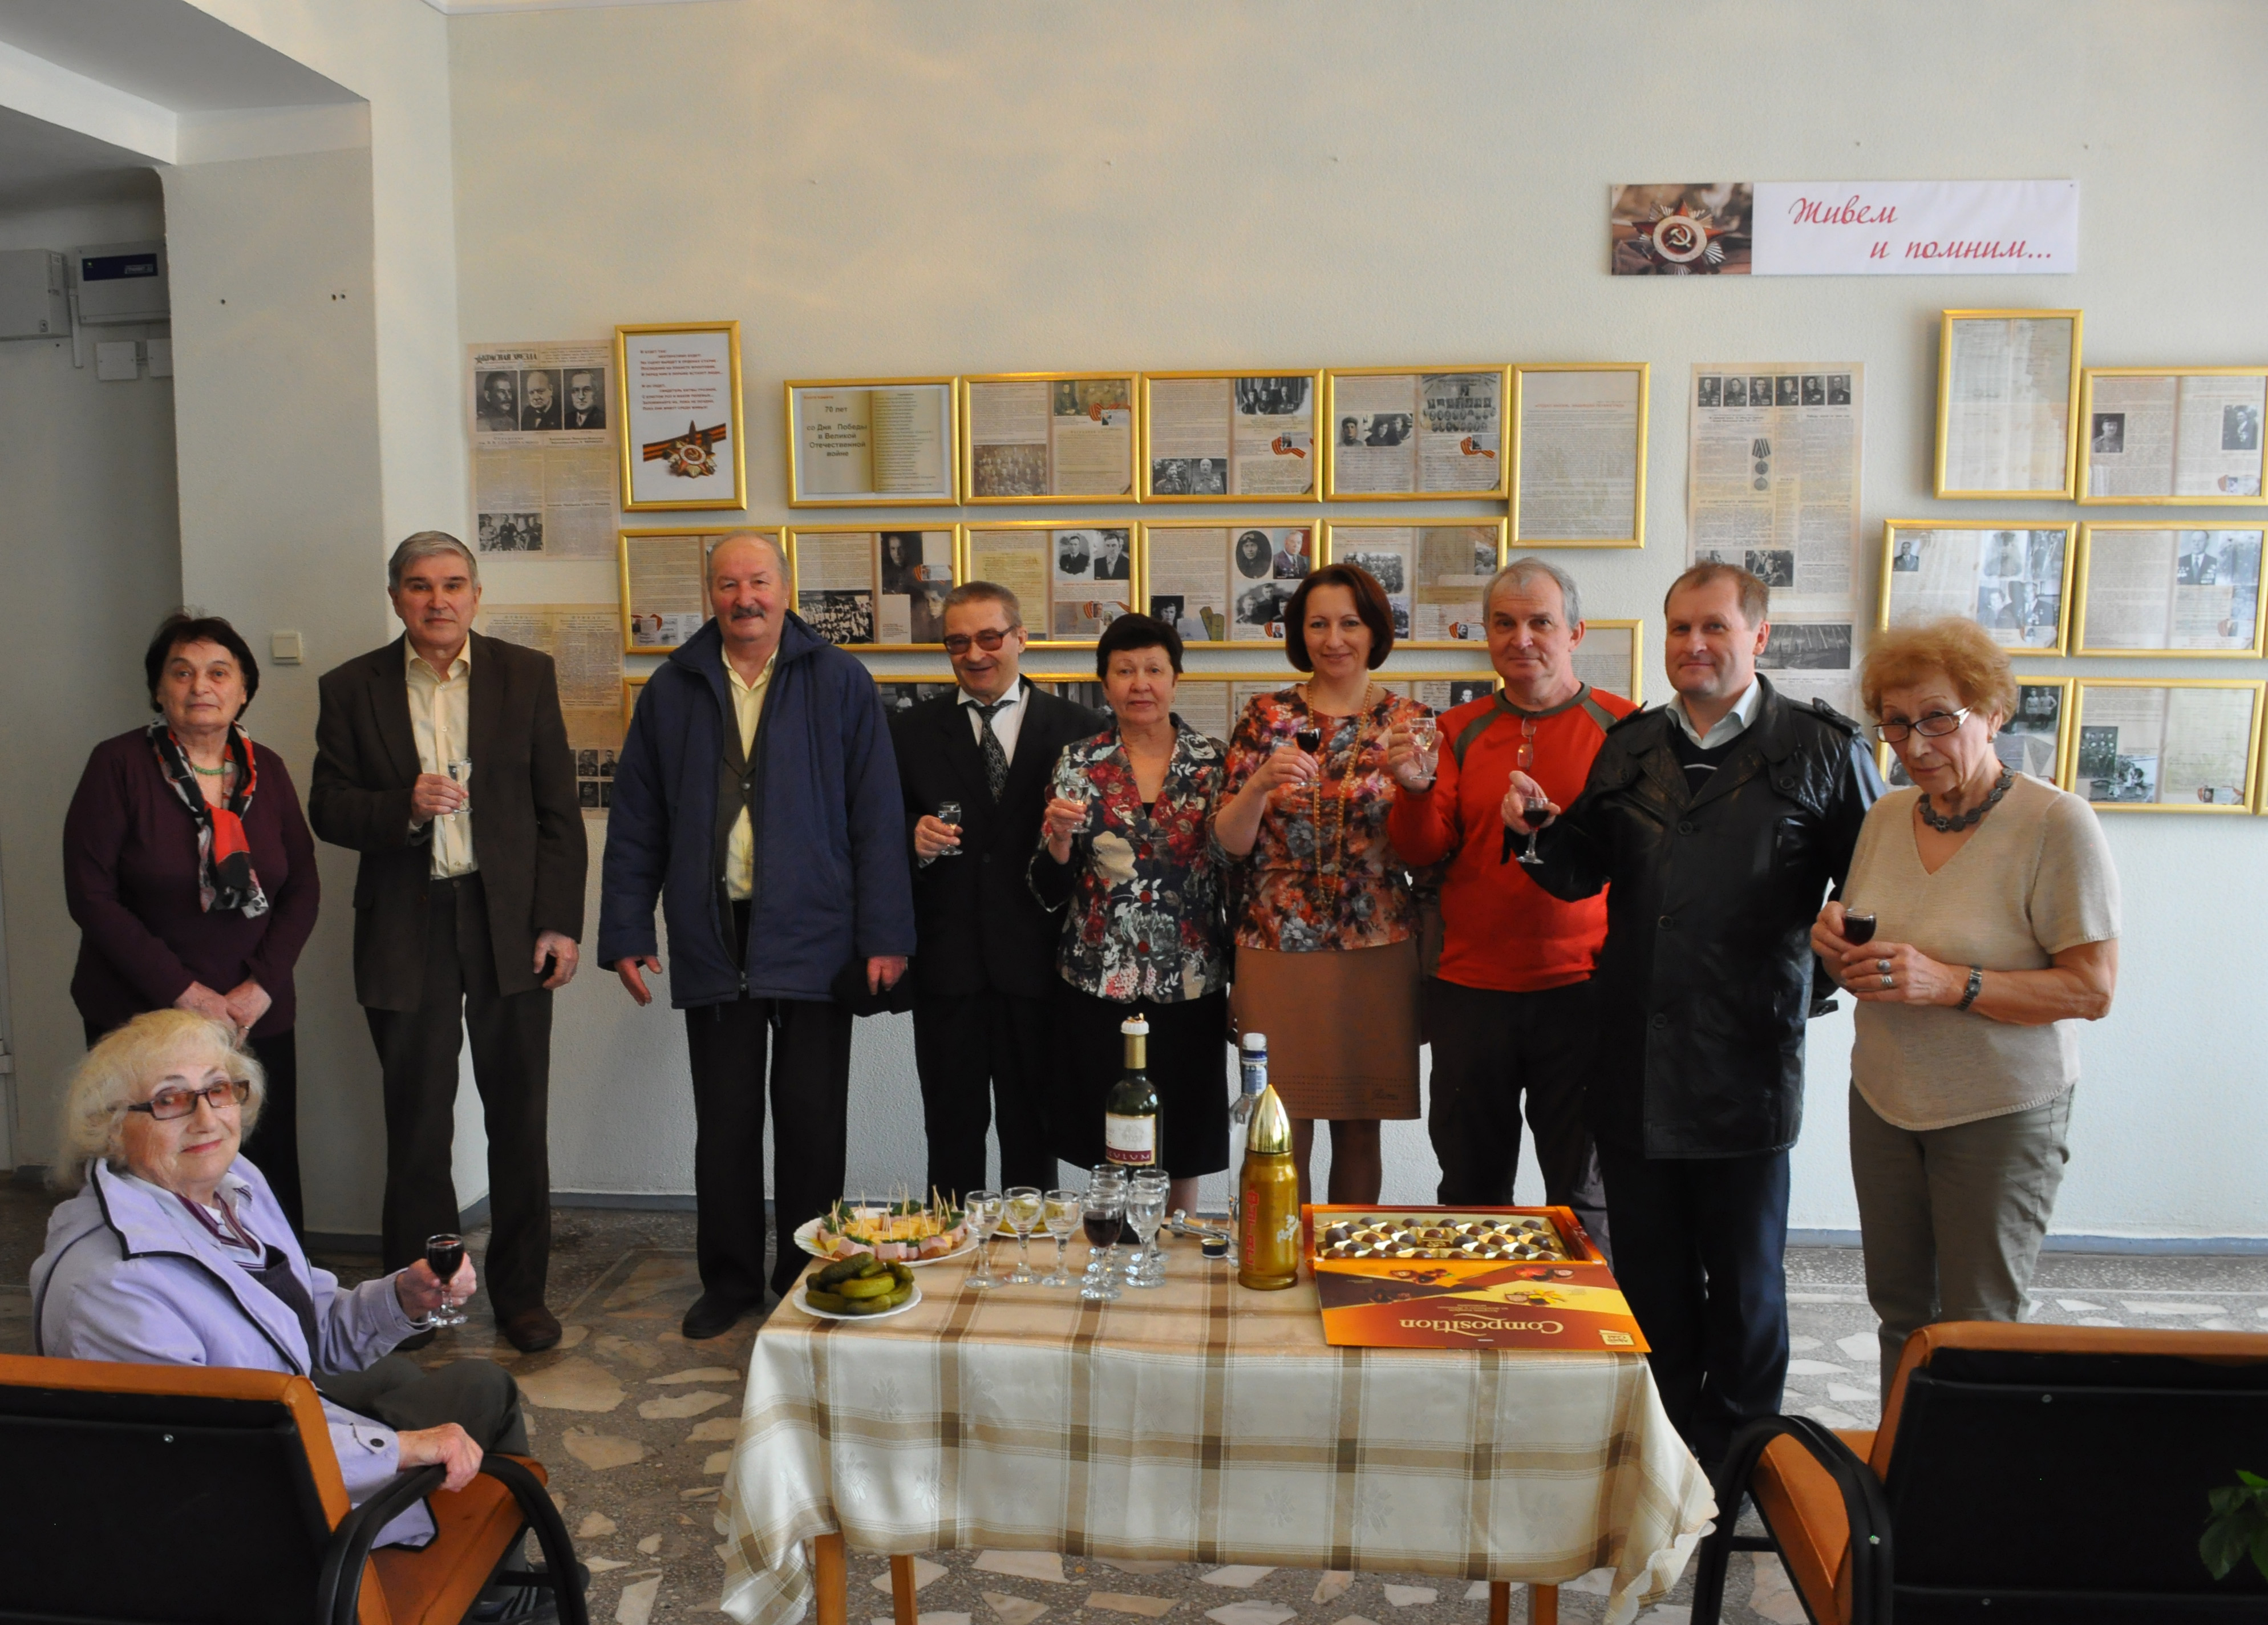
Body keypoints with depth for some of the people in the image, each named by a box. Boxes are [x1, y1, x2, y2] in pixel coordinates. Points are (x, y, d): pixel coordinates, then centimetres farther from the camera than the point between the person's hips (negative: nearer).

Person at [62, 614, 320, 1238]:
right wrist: (183, 991, -12)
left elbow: (303, 887, 7)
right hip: (141, 1017, -3)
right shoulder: (119, 764, -4)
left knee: (268, 1176, 2)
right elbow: (90, 894, -8)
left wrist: (261, 985, -6)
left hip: (258, 1016, 3)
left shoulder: (267, 771, 7)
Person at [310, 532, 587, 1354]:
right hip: (405, 926, 0)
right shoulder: (352, 688, 4)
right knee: (416, 1126, 8)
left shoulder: (527, 675, 3)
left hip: (508, 919, 0)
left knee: (519, 1120, 7)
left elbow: (558, 809, 2)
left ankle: (521, 1293, 21)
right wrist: (403, 808, -17)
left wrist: (560, 922, -4)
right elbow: (328, 809, 3)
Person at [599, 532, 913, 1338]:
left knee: (811, 1121, 7)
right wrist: (626, 933, 4)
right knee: (723, 1122, 10)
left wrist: (885, 935, -8)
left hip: (812, 937, -2)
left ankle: (807, 1278, 23)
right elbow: (635, 824, 9)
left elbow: (877, 816, -3)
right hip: (712, 939, 2)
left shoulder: (839, 682, 0)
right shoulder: (672, 690, 8)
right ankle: (730, 1279, 25)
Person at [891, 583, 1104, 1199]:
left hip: (1036, 962, -1)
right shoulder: (912, 731, 9)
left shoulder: (1078, 728, 4)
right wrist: (914, 839, -10)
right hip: (946, 959, 1)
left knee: (1034, 1132, 8)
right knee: (952, 1130, 8)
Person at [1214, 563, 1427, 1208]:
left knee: (1360, 1131, 11)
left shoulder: (1408, 720, 3)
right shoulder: (1266, 718, 3)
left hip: (1377, 952, 1)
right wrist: (1261, 783, -19)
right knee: (1281, 1136, 2)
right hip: (1277, 950, 0)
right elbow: (1231, 842, -1)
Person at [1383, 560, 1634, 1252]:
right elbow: (1423, 851, 2)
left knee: (1584, 1192, 8)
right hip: (1471, 988, 3)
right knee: (1470, 1189, 13)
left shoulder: (1622, 727, 1)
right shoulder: (1461, 731, 9)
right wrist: (1416, 789, -16)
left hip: (1579, 987, -2)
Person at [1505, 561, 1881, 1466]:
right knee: (1647, 1272, 14)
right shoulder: (1630, 747, 11)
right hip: (1632, 1060, 4)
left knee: (1743, 1275, 9)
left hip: (1746, 1061, -3)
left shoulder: (1822, 750, 0)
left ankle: (1736, 1463, 27)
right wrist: (1542, 827, -5)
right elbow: (1581, 875, 14)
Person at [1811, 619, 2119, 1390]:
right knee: (1900, 1309, 15)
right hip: (1884, 1097, 5)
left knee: (1982, 1331, 6)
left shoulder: (2056, 823, -15)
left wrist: (1951, 984, -28)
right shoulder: (1887, 816, 4)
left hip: (2003, 1115, -5)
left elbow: (2093, 990, -17)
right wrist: (1838, 946, -9)